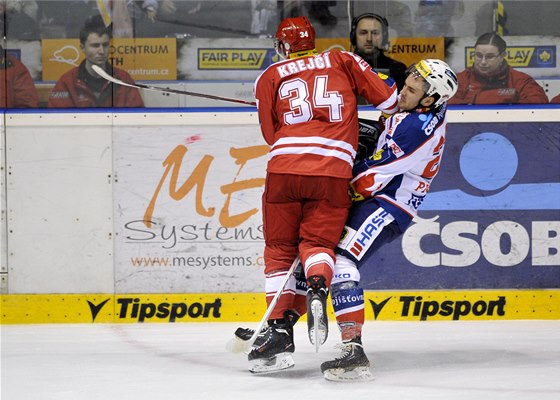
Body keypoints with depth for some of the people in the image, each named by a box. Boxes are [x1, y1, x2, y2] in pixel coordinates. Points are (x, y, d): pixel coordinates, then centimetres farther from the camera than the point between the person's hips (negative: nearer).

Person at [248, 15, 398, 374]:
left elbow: (270, 132, 16)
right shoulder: (343, 61, 17)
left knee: (280, 249, 12)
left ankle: (280, 331, 2)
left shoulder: (269, 77, 18)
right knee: (318, 241, 11)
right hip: (334, 170, 0)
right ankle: (318, 288, -23)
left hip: (284, 168, 0)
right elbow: (388, 98, 13)